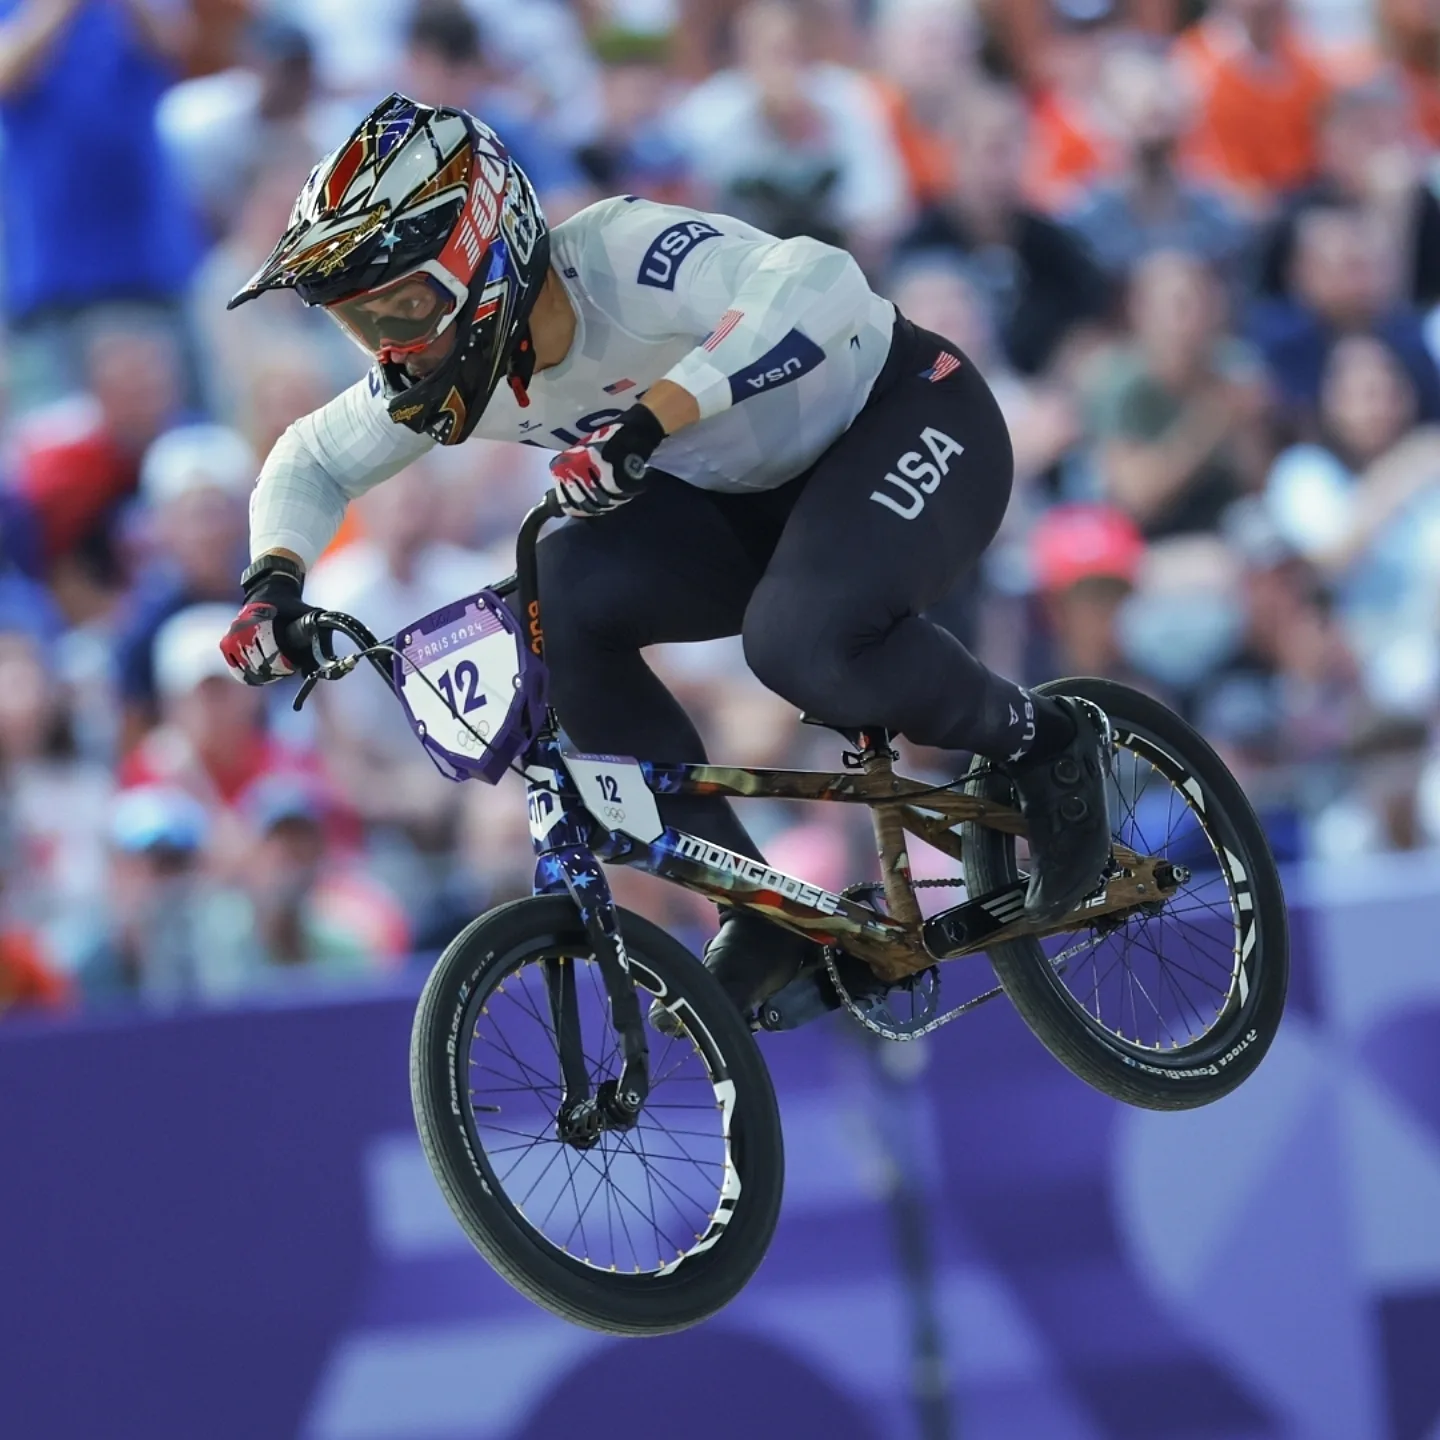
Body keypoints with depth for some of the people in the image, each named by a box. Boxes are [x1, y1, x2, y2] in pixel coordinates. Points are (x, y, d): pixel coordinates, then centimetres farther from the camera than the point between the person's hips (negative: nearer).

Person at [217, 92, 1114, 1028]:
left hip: (909, 423, -7)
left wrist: (645, 422, -55)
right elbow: (313, 462, 7)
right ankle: (764, 914, -8)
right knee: (562, 608, -18)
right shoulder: (460, 375, -10)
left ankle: (1044, 744, -5)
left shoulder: (623, 257, -32)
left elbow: (822, 287, -50)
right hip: (762, 497, 7)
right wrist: (274, 581, -14)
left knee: (804, 640, -36)